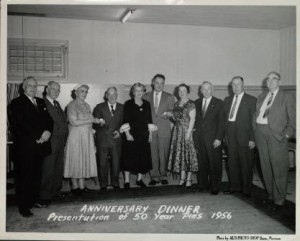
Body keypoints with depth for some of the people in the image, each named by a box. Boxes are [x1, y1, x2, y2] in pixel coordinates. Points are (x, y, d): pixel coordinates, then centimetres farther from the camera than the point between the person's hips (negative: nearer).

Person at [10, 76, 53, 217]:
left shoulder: (41, 102, 17)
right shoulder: (17, 103, -3)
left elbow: (49, 119, 13)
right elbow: (21, 124, -13)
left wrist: (47, 131, -8)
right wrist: (39, 135, -15)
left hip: (40, 145, 6)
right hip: (25, 146, -6)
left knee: (37, 175, 11)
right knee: (24, 176, 0)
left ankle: (35, 200, 23)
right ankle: (23, 206, 8)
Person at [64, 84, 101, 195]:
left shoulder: (86, 105, 13)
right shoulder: (72, 105, -8)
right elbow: (73, 122, -18)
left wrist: (96, 121, -1)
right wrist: (92, 120, -17)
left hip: (87, 137, 7)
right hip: (76, 137, -7)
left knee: (85, 161, 8)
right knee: (75, 161, 1)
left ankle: (82, 186, 16)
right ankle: (75, 187, 12)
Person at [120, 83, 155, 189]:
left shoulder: (147, 104, 9)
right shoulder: (128, 104, -1)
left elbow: (149, 120, 11)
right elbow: (125, 120, -6)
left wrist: (150, 134, 6)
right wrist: (127, 134, -13)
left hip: (144, 135, 4)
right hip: (131, 135, -4)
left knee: (143, 157, 6)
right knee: (129, 157, -2)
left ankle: (139, 179, 21)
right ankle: (127, 181, 7)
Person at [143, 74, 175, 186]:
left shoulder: (169, 97, 10)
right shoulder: (146, 96, 12)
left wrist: (168, 114, -13)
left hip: (164, 130, 0)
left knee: (164, 154, -1)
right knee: (152, 154, -1)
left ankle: (163, 176, 13)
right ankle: (154, 177, 9)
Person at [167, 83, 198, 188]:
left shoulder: (191, 104, -7)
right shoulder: (176, 104, 13)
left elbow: (192, 120, -12)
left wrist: (188, 133, -17)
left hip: (187, 130, -6)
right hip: (177, 131, 6)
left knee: (188, 153, -1)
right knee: (179, 153, 7)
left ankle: (189, 179, 8)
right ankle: (182, 178, 16)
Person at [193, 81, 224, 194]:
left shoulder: (219, 103, 1)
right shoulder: (196, 102, 12)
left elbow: (221, 122, -4)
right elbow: (194, 120, 11)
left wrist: (218, 138, -11)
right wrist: (194, 135, 3)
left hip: (213, 138, -3)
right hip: (199, 138, 3)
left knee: (214, 163, 1)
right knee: (201, 162, 6)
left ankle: (215, 186, 13)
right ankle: (202, 184, 21)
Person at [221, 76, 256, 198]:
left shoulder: (251, 100, -2)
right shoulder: (227, 100, 14)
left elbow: (253, 120, -6)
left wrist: (252, 138, -11)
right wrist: (225, 134, 6)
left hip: (244, 135, -5)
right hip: (231, 135, 5)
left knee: (246, 164, 3)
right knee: (232, 162, 10)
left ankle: (246, 189, 17)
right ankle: (234, 186, 25)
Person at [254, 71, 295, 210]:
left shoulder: (287, 98, 2)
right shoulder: (261, 98, 16)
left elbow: (293, 119, -1)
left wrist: (288, 134, -9)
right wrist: (257, 132, 6)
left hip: (277, 135, -5)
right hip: (261, 133, 5)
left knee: (279, 168, -2)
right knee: (265, 167, 11)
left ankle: (279, 199, 10)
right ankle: (270, 194, 25)